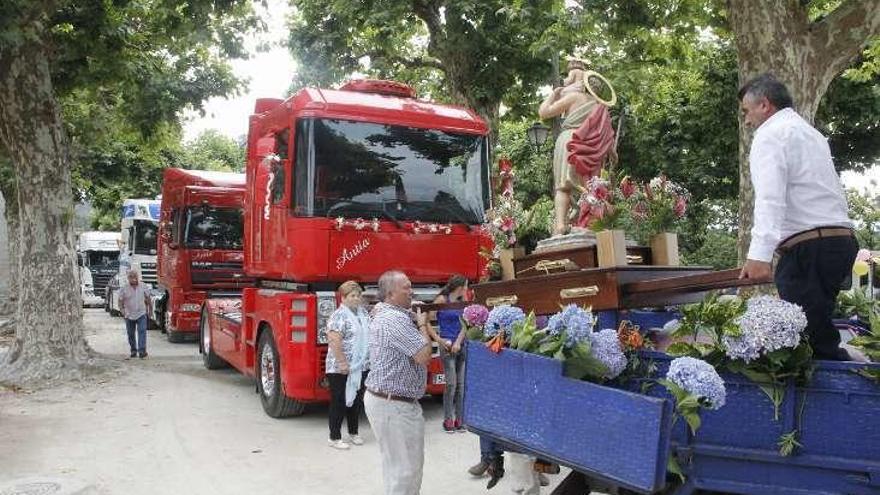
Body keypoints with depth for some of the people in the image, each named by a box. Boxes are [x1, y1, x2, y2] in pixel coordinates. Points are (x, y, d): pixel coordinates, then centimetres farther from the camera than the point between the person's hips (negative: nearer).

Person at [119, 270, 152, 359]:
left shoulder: (143, 286, -1)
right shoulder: (123, 289, -6)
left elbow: (147, 298, 12)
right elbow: (120, 301, -1)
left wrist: (150, 307, 17)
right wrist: (122, 310, -16)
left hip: (141, 314, -1)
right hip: (129, 315, 1)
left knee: (142, 331, -15)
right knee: (131, 334, 10)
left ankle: (142, 350, -21)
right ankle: (133, 350, 26)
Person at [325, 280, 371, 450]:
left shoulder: (363, 312, 10)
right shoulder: (339, 316, -14)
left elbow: (372, 333, 19)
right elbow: (334, 341, -22)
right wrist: (343, 363, -24)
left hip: (361, 367, 8)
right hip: (341, 369, -7)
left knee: (356, 401, 15)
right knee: (339, 402, 1)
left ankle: (353, 433, 29)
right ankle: (334, 437, 11)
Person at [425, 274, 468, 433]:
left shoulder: (462, 302, 11)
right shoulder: (442, 300, -4)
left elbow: (464, 324, 4)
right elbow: (426, 321, -8)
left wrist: (458, 343, -10)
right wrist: (438, 339, -9)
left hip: (462, 346, 5)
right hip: (447, 346, -5)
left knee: (462, 384, 5)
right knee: (451, 383, -6)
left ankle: (458, 419, 13)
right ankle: (448, 420, 4)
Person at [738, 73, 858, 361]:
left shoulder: (770, 134, -4)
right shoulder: (812, 134, 27)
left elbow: (770, 197, -19)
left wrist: (759, 254, -28)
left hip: (807, 247, -10)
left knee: (814, 340, -10)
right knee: (818, 329, 12)